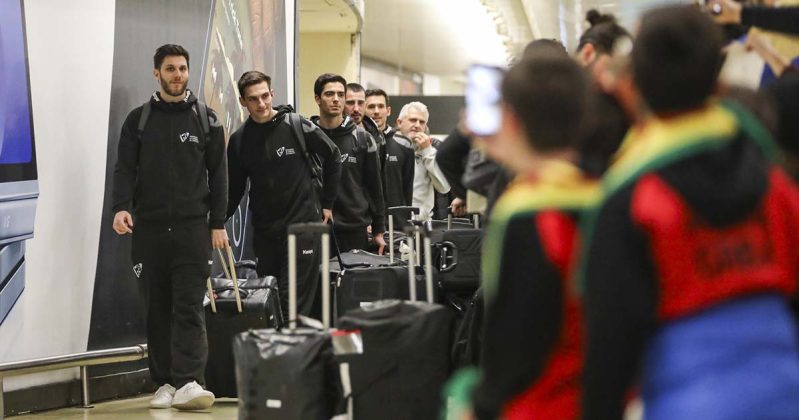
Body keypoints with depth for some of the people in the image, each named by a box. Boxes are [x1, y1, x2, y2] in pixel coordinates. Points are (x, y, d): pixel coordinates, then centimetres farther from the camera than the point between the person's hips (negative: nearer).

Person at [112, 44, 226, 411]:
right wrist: (121, 207, -15)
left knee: (189, 307, -9)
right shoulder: (138, 120, 10)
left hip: (192, 227, -1)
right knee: (157, 308, 4)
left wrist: (218, 223, 1)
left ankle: (188, 383, -15)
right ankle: (164, 383, 8)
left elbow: (218, 173, 8)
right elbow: (125, 168, 3)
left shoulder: (206, 119, 8)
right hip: (148, 228, 2)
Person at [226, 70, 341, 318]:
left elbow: (333, 158, 6)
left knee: (295, 306, -9)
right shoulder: (239, 140, 4)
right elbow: (234, 189, 10)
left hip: (303, 224, -3)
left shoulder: (297, 126, -5)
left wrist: (327, 203, 7)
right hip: (264, 230, 4)